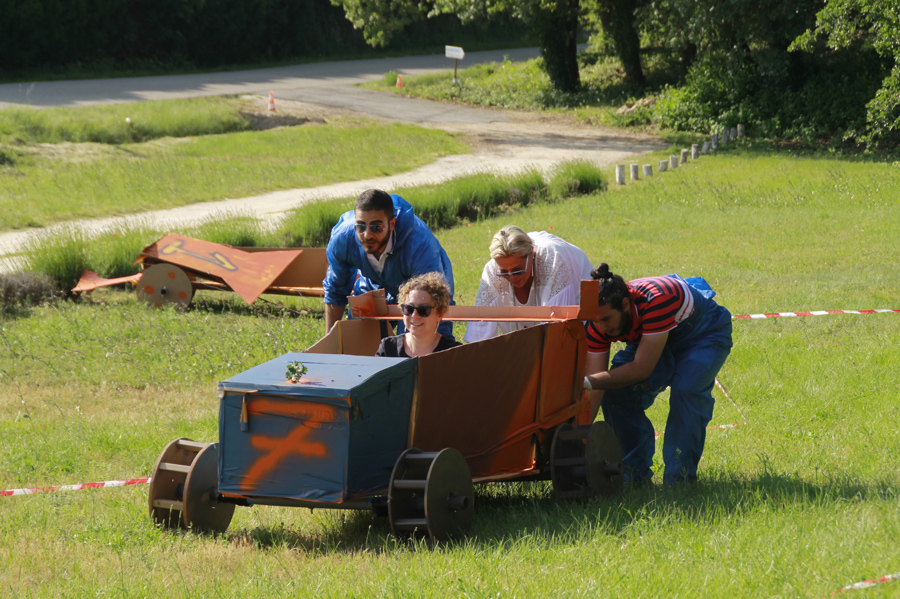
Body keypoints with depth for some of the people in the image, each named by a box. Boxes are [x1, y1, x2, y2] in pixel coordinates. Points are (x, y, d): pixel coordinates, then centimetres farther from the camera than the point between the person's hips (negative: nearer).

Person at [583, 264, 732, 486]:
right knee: (615, 389, -17)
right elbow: (594, 389, -26)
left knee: (686, 389, -32)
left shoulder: (656, 301, -43)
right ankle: (634, 469, -1)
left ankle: (679, 477, -21)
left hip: (704, 336, -5)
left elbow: (642, 369, -43)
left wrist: (588, 381, -46)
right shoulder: (599, 324, -25)